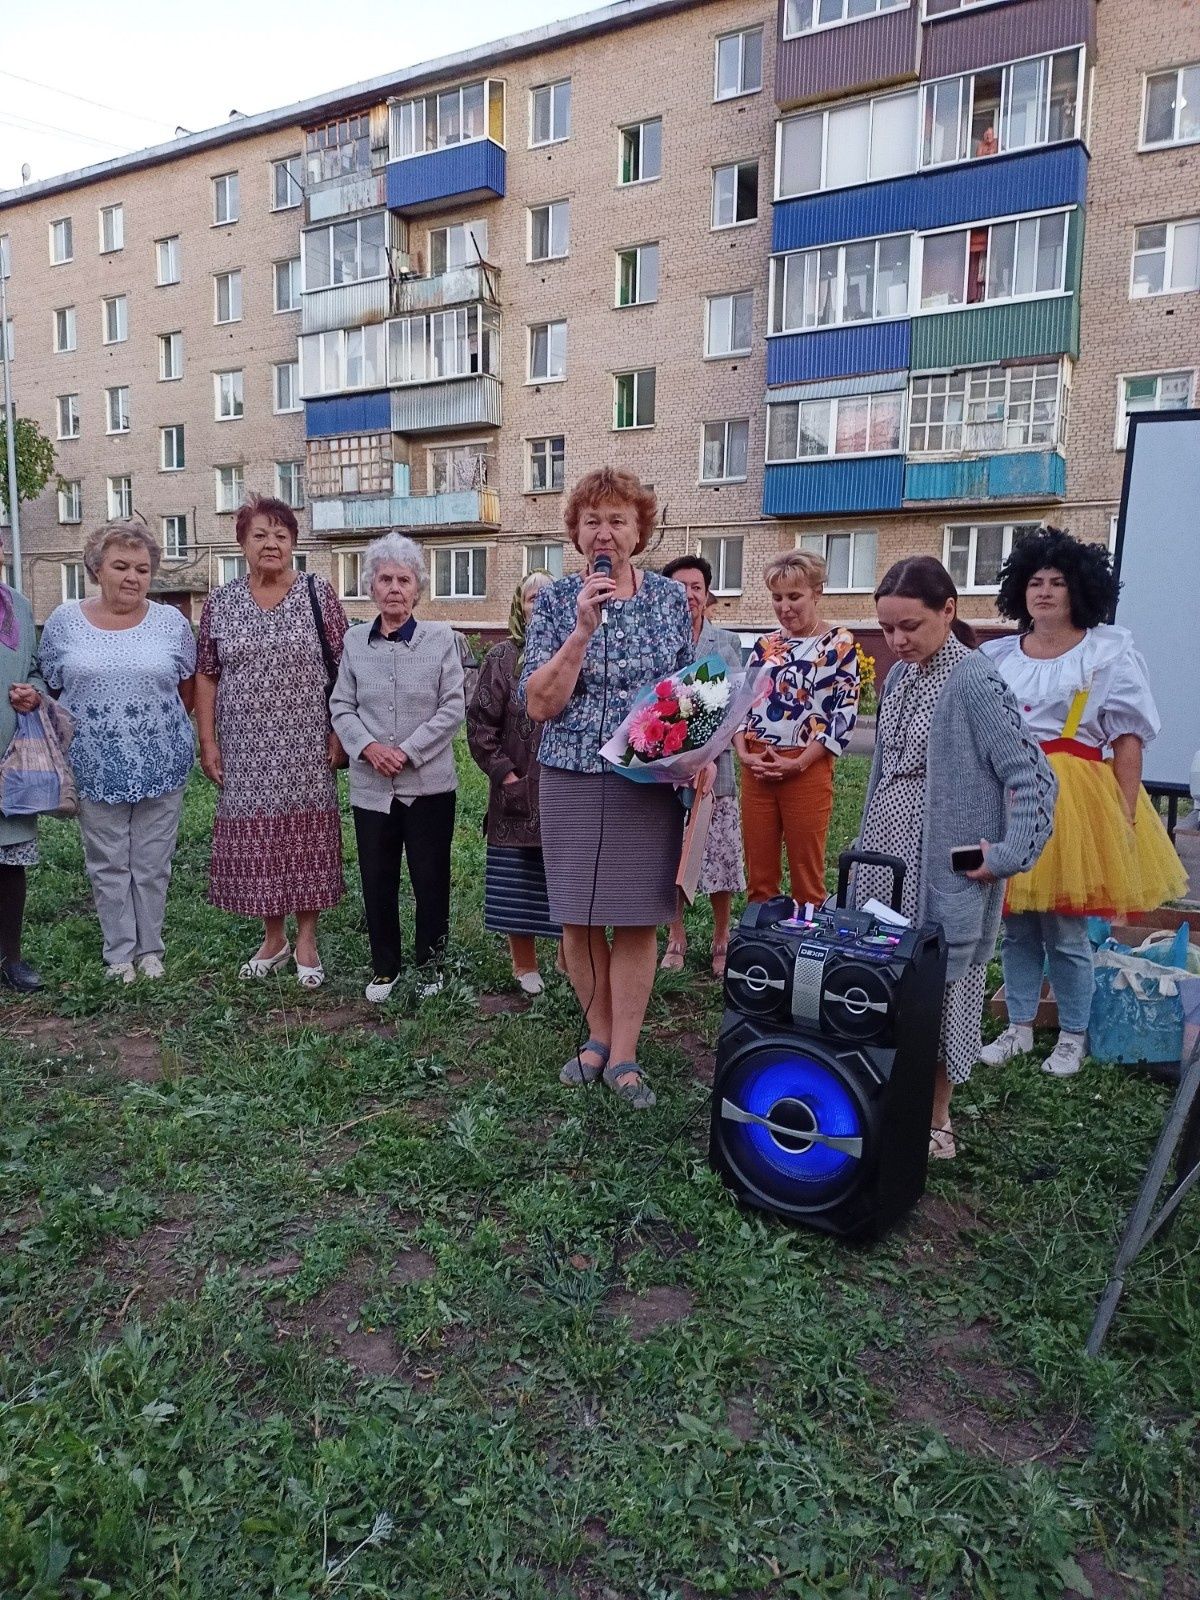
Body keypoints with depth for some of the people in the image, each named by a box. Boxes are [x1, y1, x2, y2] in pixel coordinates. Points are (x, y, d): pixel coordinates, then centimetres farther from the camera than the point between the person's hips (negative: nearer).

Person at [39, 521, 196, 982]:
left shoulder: (171, 622, 0)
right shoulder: (64, 621, 0)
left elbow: (187, 688, 10)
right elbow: (49, 689, 7)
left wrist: (158, 729, 7)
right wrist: (89, 730, 4)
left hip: (161, 767, 0)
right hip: (96, 770, 0)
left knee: (152, 865, 10)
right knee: (108, 867, 9)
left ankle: (150, 950, 24)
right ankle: (119, 953, 22)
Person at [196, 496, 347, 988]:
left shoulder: (317, 593, -1)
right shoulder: (219, 602, 4)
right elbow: (206, 675, 7)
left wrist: (339, 733, -7)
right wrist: (208, 742, 2)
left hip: (305, 745, -2)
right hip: (245, 749, 2)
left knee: (305, 835, 4)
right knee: (256, 838, 8)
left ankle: (306, 941, 18)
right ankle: (273, 937, 26)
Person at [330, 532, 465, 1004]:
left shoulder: (440, 637, -2)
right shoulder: (355, 640, 6)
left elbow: (452, 708, -6)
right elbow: (341, 707, 5)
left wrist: (407, 751, -14)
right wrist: (368, 747, -12)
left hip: (429, 784, -2)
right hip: (371, 786, 2)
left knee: (431, 878, 7)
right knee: (377, 880, 10)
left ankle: (430, 966, 24)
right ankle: (384, 969, 26)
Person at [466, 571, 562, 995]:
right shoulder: (503, 658, 1)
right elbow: (480, 723, -2)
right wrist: (505, 774, -8)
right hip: (518, 796, -1)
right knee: (517, 883, 6)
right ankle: (524, 965, 20)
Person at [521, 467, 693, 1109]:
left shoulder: (670, 597, 3)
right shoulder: (554, 601, 0)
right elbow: (539, 704, -8)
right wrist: (582, 629, -18)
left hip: (650, 783, 0)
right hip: (571, 781, 0)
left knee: (636, 919, 3)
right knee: (578, 918, 7)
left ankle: (623, 1056, 16)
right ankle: (599, 1036, 28)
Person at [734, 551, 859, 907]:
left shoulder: (839, 644, -1)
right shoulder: (766, 645, 12)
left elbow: (844, 715, -8)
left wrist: (798, 763, -15)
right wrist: (744, 754, -6)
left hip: (807, 769, -4)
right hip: (756, 769, 4)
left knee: (807, 878, 2)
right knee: (759, 877, 9)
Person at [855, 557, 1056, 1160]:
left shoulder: (974, 682, -16)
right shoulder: (899, 676, 8)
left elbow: (1033, 776, -18)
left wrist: (1009, 855, -20)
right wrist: (870, 846, 16)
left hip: (943, 862, -7)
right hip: (886, 855, 7)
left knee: (937, 983, 3)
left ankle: (935, 1122, 20)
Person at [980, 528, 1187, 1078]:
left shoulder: (1109, 652, 0)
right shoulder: (998, 656, 11)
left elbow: (1128, 740, -3)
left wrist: (1127, 815, -9)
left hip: (1073, 798, -3)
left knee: (1066, 931, 0)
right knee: (1015, 925, 8)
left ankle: (1073, 1037, 19)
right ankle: (1018, 1028, 24)